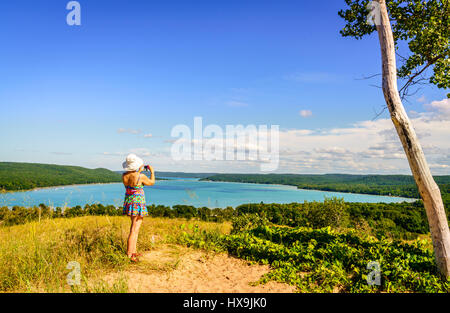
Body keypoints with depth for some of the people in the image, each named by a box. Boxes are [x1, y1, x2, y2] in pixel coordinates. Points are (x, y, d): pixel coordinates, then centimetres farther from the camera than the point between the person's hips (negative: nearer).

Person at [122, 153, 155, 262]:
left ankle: (134, 251, 25)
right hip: (138, 203, -7)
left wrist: (139, 171, 26)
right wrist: (152, 172, 16)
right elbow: (152, 182, 2)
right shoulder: (141, 177, -19)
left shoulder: (124, 175, -3)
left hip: (129, 201, 7)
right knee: (135, 229, -3)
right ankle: (129, 255, -2)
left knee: (134, 226, 20)